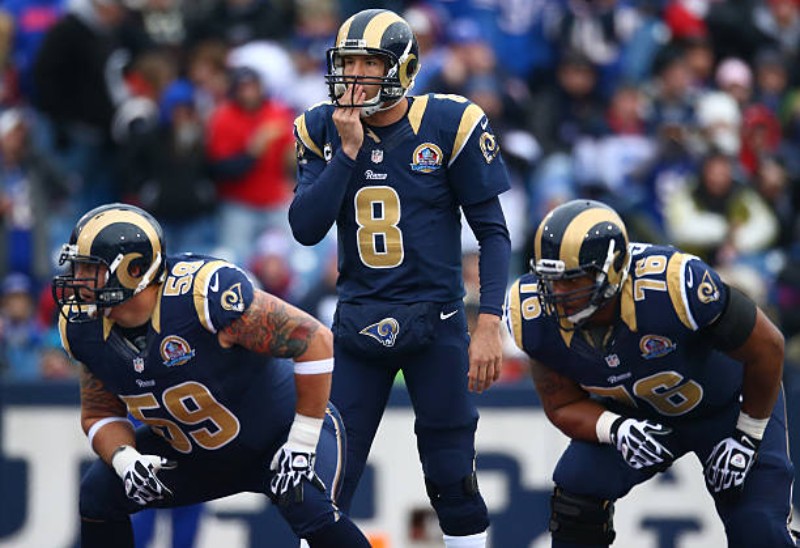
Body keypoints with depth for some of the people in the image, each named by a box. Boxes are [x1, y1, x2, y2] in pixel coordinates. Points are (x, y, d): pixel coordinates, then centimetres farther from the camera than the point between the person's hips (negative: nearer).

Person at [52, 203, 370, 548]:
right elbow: (99, 414, 3)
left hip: (280, 434, -7)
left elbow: (314, 341, -29)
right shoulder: (86, 328, -12)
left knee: (308, 507, -32)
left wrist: (301, 444, -25)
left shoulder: (202, 292, -34)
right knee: (99, 493, -3)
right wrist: (125, 460, -20)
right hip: (190, 452, 7)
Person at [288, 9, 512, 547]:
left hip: (434, 321, -2)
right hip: (359, 321, 3)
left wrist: (489, 324, -11)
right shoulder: (324, 130, 2)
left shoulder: (449, 125, -8)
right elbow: (306, 229, -7)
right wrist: (348, 151, -14)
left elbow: (493, 231, -4)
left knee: (453, 481, 4)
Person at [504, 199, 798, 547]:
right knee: (576, 491, -15)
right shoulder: (535, 316, -26)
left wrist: (747, 437, -14)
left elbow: (766, 348, -26)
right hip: (636, 412, 4)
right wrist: (615, 429, -32)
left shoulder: (674, 285, -42)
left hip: (728, 404, -4)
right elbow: (563, 405, -10)